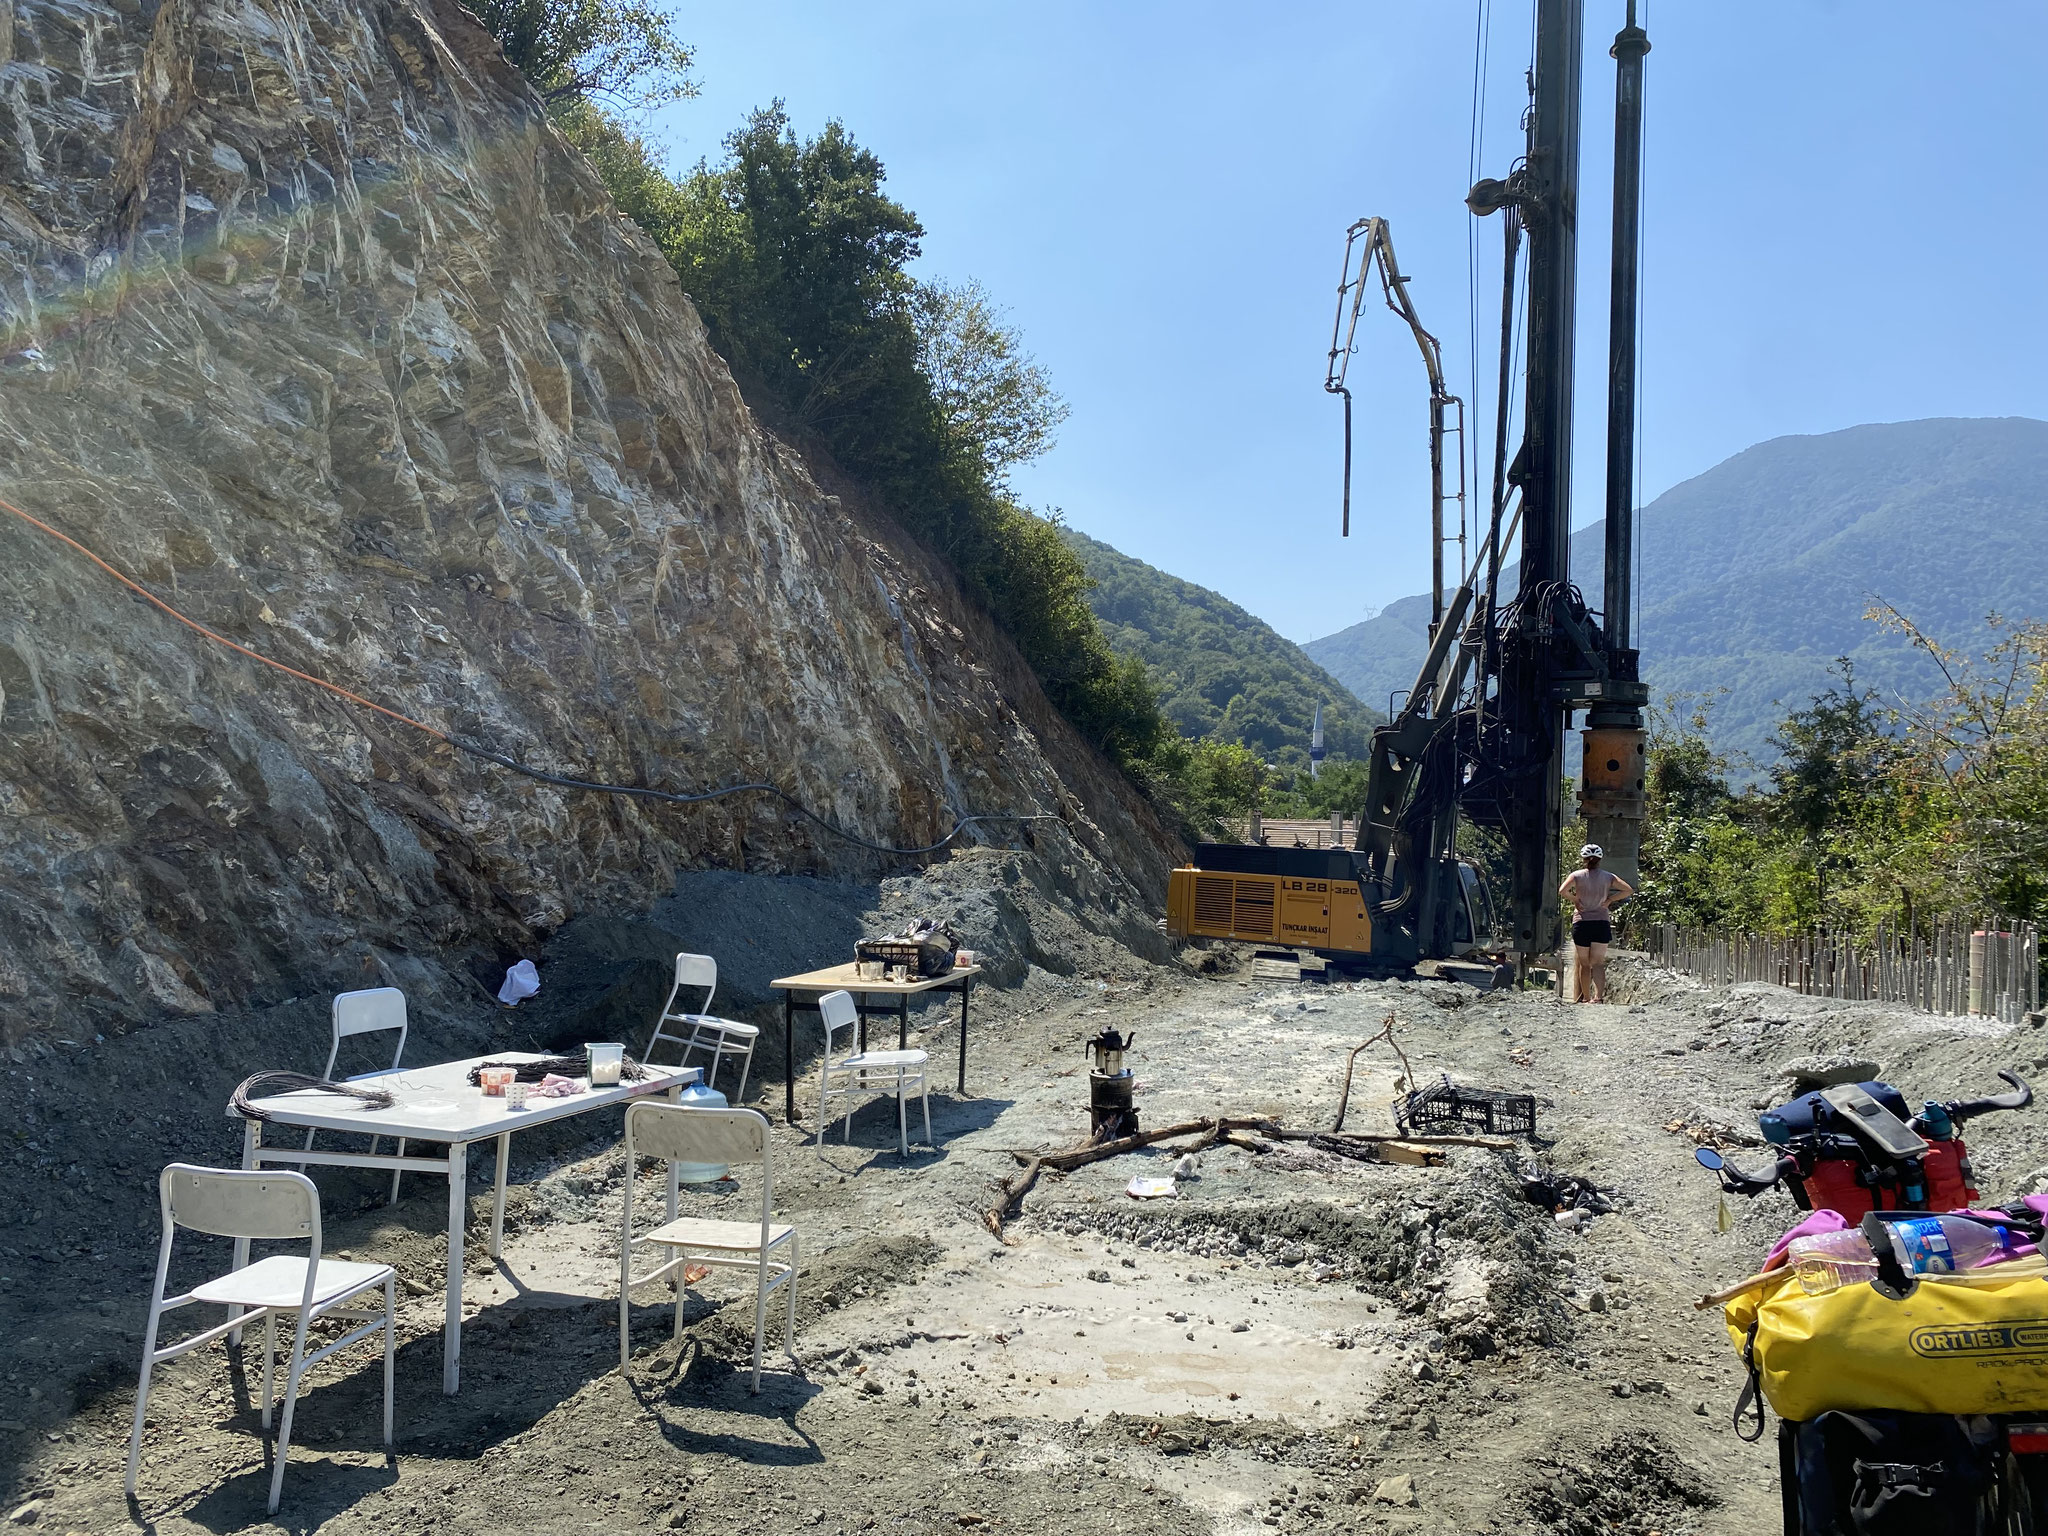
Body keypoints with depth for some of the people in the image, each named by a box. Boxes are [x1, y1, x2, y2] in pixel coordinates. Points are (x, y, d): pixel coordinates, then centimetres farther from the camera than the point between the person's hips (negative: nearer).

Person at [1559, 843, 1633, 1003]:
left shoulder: (1577, 875, -2)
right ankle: (1598, 997, -20)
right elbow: (1628, 890, -1)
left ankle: (1585, 998, 15)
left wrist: (1575, 900, -2)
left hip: (1581, 923, -1)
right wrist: (1609, 900, 4)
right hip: (1602, 923, 1)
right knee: (1598, 963, -2)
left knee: (1583, 964, 10)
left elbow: (1562, 891, -17)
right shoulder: (1608, 877, 4)